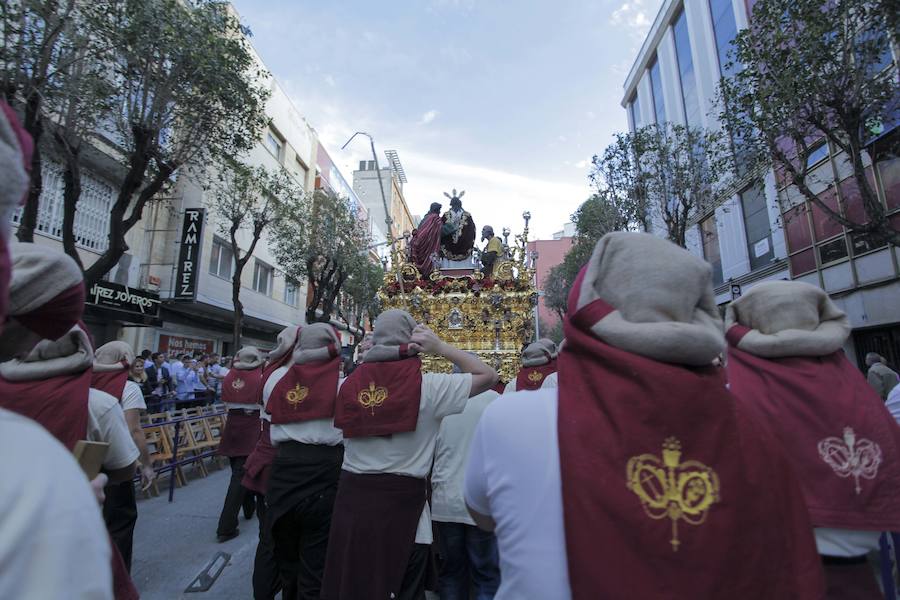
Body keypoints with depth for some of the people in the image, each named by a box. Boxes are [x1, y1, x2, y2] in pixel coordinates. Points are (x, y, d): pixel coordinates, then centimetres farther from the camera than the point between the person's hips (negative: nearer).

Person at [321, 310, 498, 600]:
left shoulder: (351, 382, -3)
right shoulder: (427, 385, -14)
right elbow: (488, 376, -6)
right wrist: (440, 347, -6)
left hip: (352, 496, 4)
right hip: (401, 501, -3)